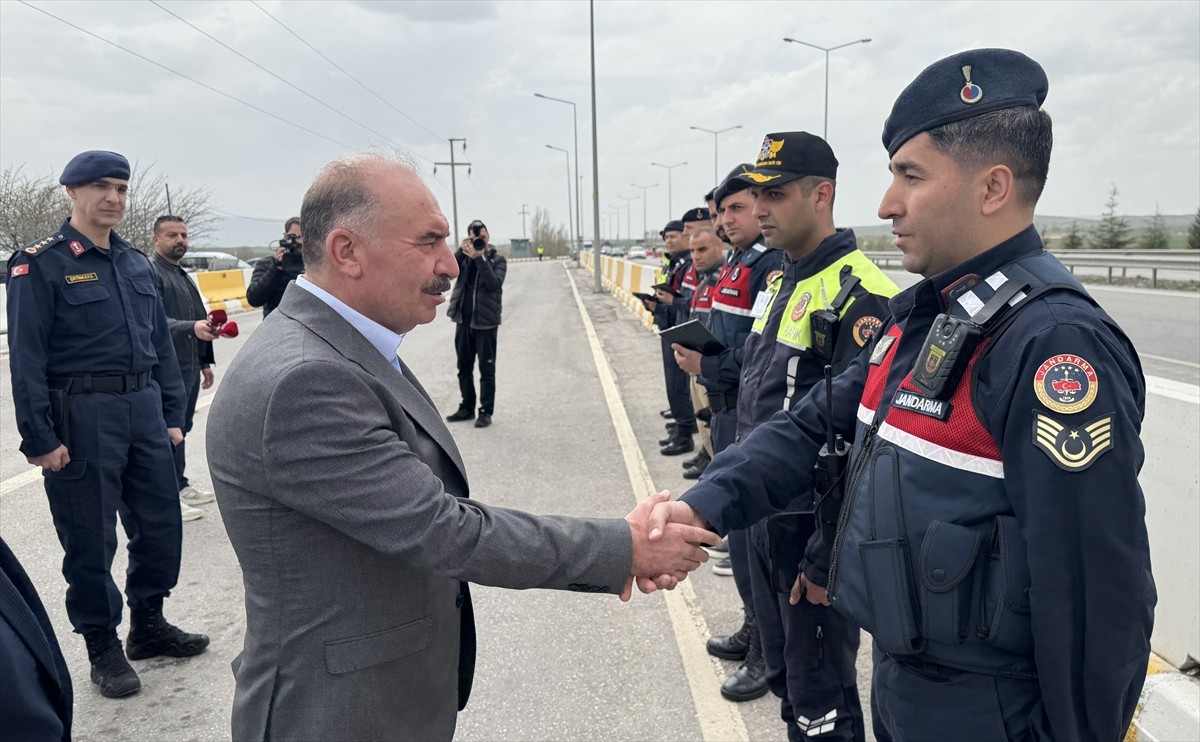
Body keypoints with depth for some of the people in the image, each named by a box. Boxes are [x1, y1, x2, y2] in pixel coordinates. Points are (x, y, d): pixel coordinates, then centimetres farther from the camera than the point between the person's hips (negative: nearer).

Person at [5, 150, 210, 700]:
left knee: (161, 519, 12)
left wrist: (172, 416, 11)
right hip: (81, 416, -6)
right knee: (90, 536, 4)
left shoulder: (136, 263, 13)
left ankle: (148, 624, 30)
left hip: (144, 408, 6)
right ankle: (102, 646, 20)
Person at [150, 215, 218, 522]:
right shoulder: (150, 273, -12)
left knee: (181, 430, 16)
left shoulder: (183, 276, 19)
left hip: (190, 368, 9)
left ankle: (182, 486, 26)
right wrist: (192, 328, -40)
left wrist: (205, 361, 25)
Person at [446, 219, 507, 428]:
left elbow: (495, 283, -17)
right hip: (463, 320, 4)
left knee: (486, 369, 0)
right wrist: (461, 252, -16)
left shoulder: (497, 260, -1)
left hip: (486, 321, -4)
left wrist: (480, 258, -20)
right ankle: (467, 407, 23)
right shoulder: (465, 257, 8)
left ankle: (486, 411, 5)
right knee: (464, 368, 12)